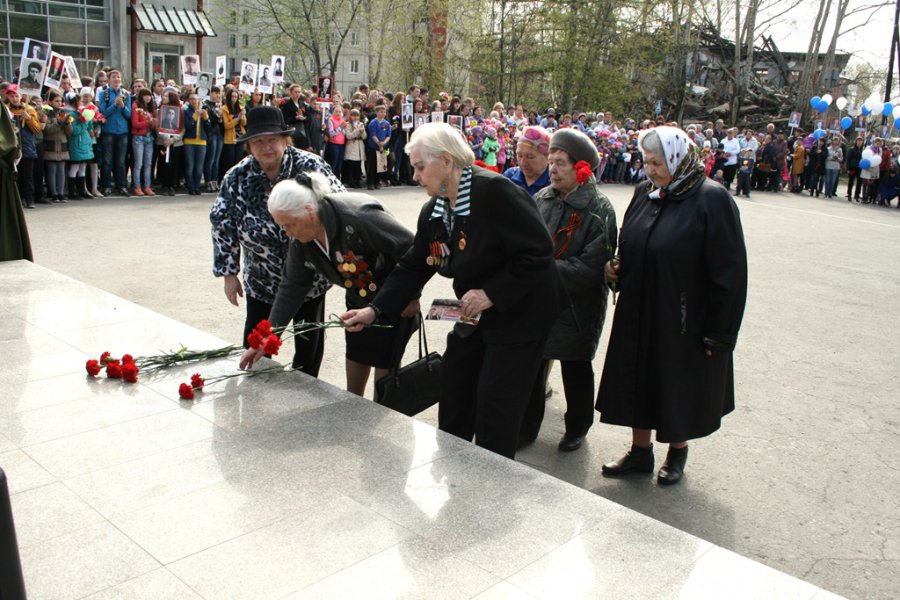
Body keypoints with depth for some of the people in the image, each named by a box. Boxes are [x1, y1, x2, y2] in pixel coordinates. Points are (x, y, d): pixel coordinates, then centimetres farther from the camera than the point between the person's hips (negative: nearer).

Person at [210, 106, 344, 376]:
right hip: (262, 281, 2)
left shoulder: (311, 167, -16)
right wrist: (229, 274, -4)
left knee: (309, 341, 13)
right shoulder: (237, 178, -9)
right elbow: (223, 225, -4)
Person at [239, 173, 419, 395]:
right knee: (353, 386, 14)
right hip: (358, 302, 7)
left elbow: (411, 248, -28)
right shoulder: (300, 240, -10)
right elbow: (292, 286, -2)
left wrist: (411, 296, -17)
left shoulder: (359, 217, -34)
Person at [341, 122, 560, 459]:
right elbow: (413, 267, 7)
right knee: (453, 397, 16)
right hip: (474, 318, 8)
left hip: (518, 316, -8)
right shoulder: (433, 211, 3)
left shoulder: (495, 192, -24)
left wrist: (491, 293, -26)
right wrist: (375, 310, -2)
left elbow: (538, 252, -26)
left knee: (495, 417, -2)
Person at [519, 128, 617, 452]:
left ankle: (577, 428, 35)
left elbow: (591, 267, -21)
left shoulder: (599, 210, -14)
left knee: (576, 370, 14)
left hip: (576, 306, -4)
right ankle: (527, 427, 28)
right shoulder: (542, 200, 2)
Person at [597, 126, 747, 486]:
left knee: (678, 388, 12)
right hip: (638, 314, 6)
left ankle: (677, 451, 35)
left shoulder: (711, 200, -16)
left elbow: (729, 271, -16)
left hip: (683, 320, -5)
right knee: (638, 382, 14)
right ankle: (640, 452, 32)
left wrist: (719, 332, -15)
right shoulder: (644, 194, 3)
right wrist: (615, 268, -4)